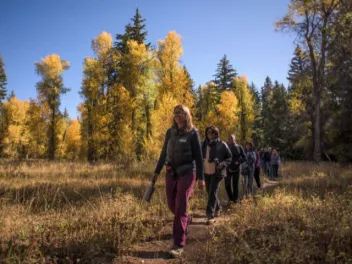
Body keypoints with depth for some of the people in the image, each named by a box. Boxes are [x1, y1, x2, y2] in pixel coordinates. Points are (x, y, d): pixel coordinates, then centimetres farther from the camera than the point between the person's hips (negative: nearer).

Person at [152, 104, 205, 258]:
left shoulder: (192, 133, -5)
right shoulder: (170, 132, 7)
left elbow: (198, 156, -5)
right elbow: (164, 153, 13)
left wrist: (201, 178, -8)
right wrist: (156, 171, 13)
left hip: (187, 173, -5)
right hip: (171, 173, 5)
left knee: (180, 208, -8)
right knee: (172, 205, 15)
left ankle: (179, 245, 0)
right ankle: (186, 220, 47)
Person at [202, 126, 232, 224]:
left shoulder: (222, 145, -6)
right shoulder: (204, 144, 5)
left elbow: (229, 157, 0)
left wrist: (222, 164, -17)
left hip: (217, 172, -5)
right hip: (206, 172, 5)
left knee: (213, 193, -10)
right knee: (209, 192, 16)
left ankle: (211, 216, -7)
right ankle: (217, 208, 41)